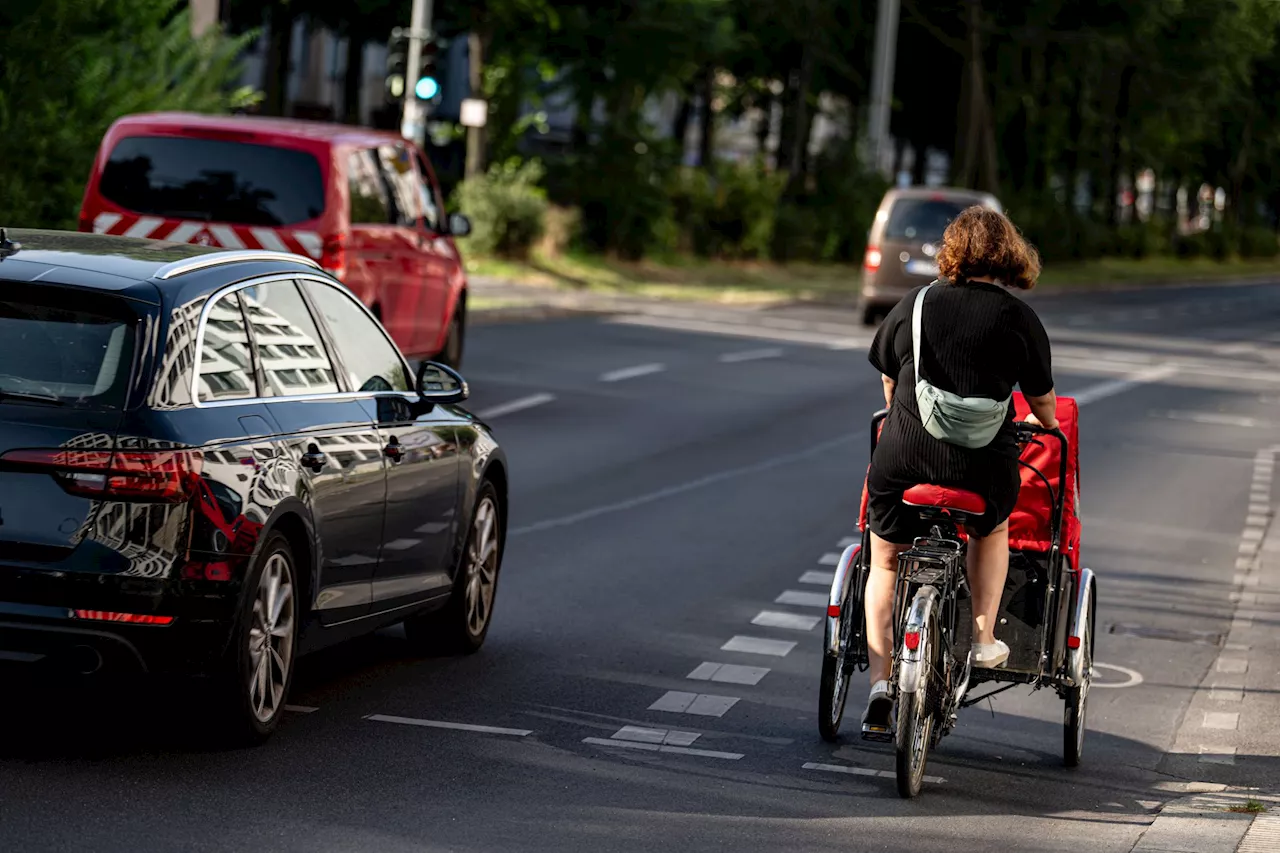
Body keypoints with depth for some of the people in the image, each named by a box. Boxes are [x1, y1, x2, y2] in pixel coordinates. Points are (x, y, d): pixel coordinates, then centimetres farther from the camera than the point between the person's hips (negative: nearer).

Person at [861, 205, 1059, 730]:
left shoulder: (914, 305, 6)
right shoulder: (1019, 318, 1)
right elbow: (1042, 397, 11)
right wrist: (1046, 425, 34)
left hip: (903, 456, 1)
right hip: (983, 465, -1)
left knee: (886, 563, 18)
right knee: (992, 529, 33)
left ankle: (880, 680, 4)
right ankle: (983, 638, 27)